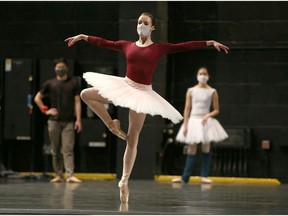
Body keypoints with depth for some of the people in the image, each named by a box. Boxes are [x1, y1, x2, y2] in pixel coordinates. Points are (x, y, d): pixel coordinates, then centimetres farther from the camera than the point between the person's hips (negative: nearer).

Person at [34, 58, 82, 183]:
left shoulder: (73, 84, 6)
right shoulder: (50, 84, 9)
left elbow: (77, 102, 3)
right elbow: (37, 98, 15)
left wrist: (78, 119, -6)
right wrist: (45, 110, 4)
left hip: (69, 121, -2)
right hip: (54, 121, 2)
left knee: (68, 149, -10)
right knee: (55, 150, 4)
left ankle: (70, 175, -18)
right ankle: (58, 175, 10)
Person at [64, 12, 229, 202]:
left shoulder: (159, 48, -2)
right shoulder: (127, 45, 5)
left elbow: (184, 46, -8)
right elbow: (104, 43, 9)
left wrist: (210, 43, -14)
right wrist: (83, 37, 7)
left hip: (143, 93, -3)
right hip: (125, 86, 3)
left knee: (132, 140, 0)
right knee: (86, 94, -5)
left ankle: (124, 181, 5)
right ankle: (111, 124, 5)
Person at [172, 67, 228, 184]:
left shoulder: (212, 92, 3)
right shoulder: (191, 91, 5)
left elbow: (216, 110, 5)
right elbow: (187, 108, 4)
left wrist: (208, 116, -14)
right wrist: (185, 125, -3)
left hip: (206, 122, -1)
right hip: (193, 121, 1)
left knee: (206, 149, -2)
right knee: (191, 150, 1)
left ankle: (204, 176, 3)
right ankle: (185, 177, 2)